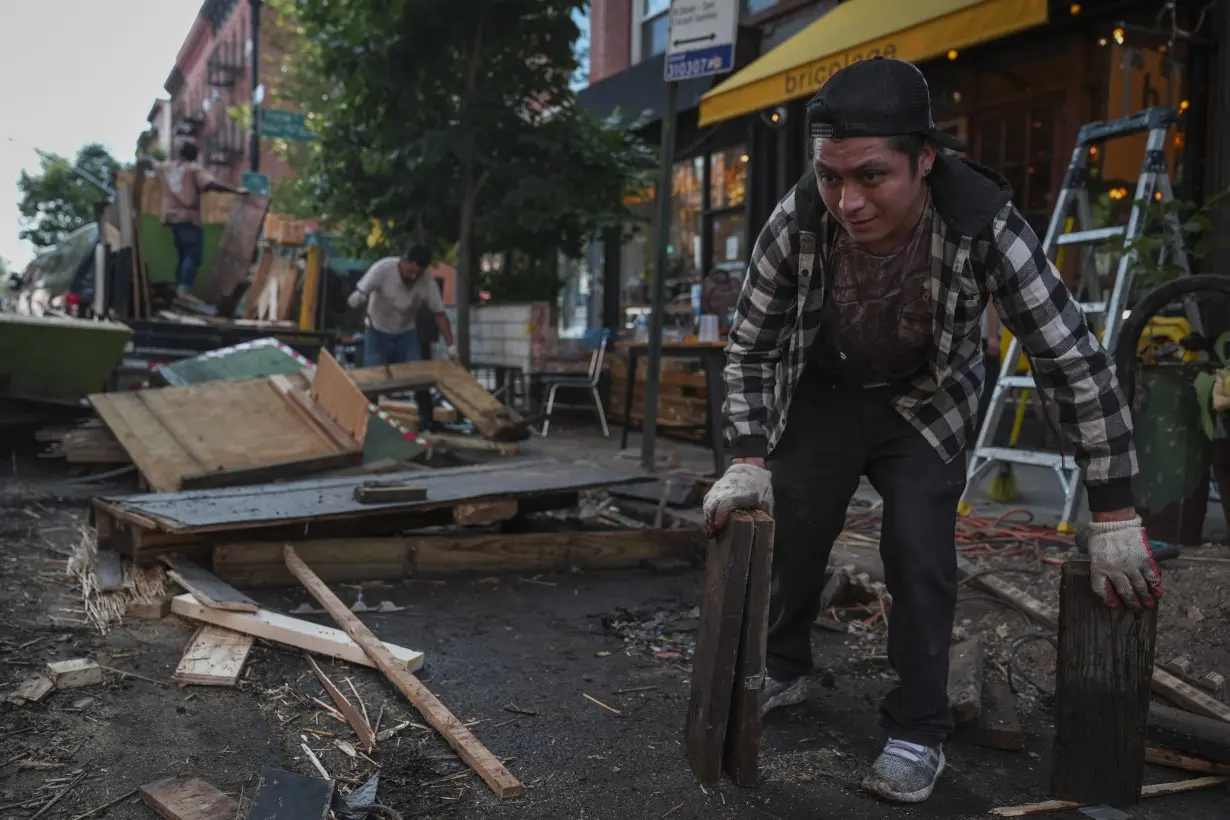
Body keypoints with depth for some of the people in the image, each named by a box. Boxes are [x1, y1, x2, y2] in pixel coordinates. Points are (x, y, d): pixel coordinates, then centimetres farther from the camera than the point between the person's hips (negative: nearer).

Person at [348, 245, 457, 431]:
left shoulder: (428, 280, -19)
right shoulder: (383, 268, -26)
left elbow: (439, 313, -10)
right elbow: (359, 294, -24)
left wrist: (451, 345, -15)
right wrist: (358, 299, -50)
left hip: (406, 333, 2)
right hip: (378, 332, -2)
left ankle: (427, 422, 6)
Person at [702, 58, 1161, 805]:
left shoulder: (985, 226, -35)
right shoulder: (797, 223, -30)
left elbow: (1076, 361, -28)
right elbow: (751, 347, -13)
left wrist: (1115, 517, -27)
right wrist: (748, 461, -21)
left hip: (928, 405, -1)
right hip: (824, 394, 2)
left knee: (920, 554, -12)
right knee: (789, 536, 6)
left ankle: (919, 732, 6)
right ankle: (785, 669, 33)